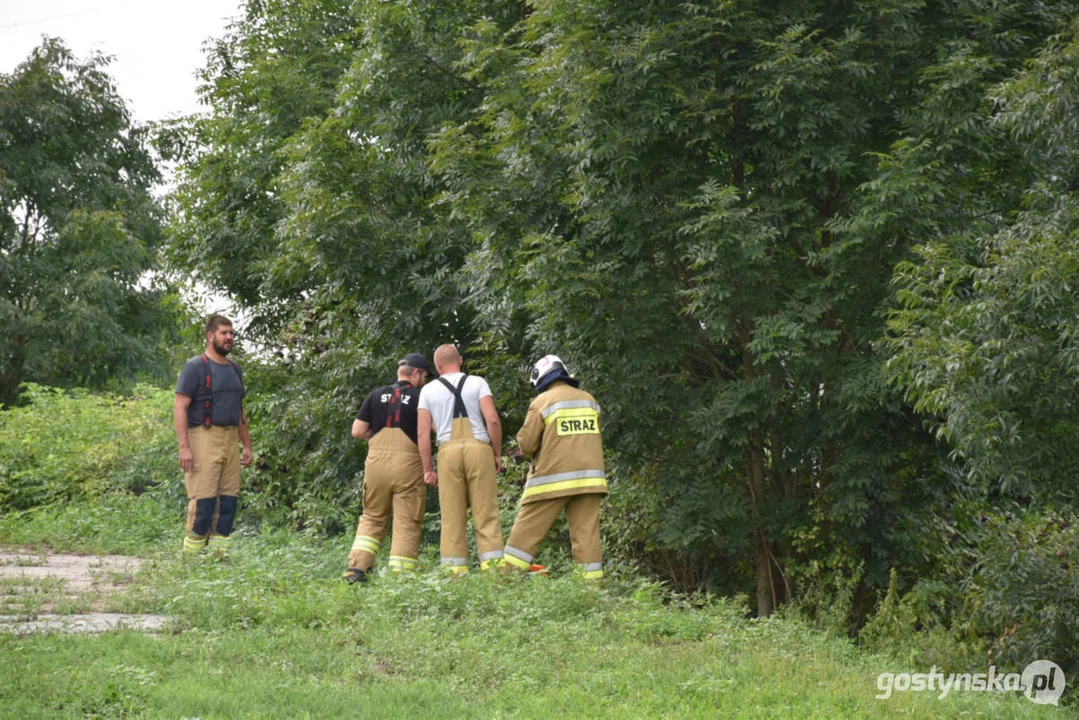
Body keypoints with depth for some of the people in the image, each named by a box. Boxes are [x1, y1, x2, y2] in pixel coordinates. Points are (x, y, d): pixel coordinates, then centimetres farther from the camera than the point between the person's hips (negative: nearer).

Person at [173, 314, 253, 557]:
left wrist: (247, 445, 19)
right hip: (204, 438, -7)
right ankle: (192, 554, -5)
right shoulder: (195, 367, -5)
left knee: (229, 498, 4)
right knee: (203, 498, -10)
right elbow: (180, 407, -10)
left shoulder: (234, 369, 17)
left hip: (230, 440, 7)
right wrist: (184, 447, -17)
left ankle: (220, 553, 9)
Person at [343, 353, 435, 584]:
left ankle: (357, 567, 3)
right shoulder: (421, 397, -1)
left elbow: (357, 431, 7)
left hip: (376, 462, 4)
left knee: (372, 518, 16)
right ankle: (400, 576, -2)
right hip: (408, 464, -4)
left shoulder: (376, 396, 9)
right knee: (407, 523, 2)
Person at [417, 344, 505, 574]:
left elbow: (423, 432, 5)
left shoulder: (428, 390, 10)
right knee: (486, 512, 0)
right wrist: (497, 453, 6)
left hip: (448, 451, 1)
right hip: (479, 447, -1)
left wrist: (428, 469, 9)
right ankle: (492, 565, -7)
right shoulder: (477, 383, 7)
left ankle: (455, 569, 1)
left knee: (452, 516, 4)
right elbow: (492, 420, -4)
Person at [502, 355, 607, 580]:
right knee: (587, 533, 3)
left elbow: (526, 444, -4)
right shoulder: (589, 400, 11)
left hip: (553, 479, -4)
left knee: (528, 530, 1)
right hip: (589, 477, 4)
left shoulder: (542, 401, -4)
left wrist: (535, 452, 16)